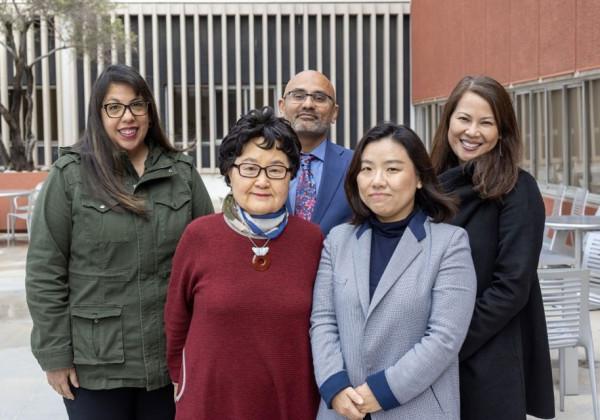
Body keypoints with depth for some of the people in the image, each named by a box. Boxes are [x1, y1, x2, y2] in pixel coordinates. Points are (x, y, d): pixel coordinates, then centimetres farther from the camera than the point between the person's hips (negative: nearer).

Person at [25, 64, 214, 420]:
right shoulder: (70, 175, -5)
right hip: (95, 364, -2)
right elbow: (44, 272, -4)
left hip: (171, 357, 3)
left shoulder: (183, 173, 3)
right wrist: (55, 354, -6)